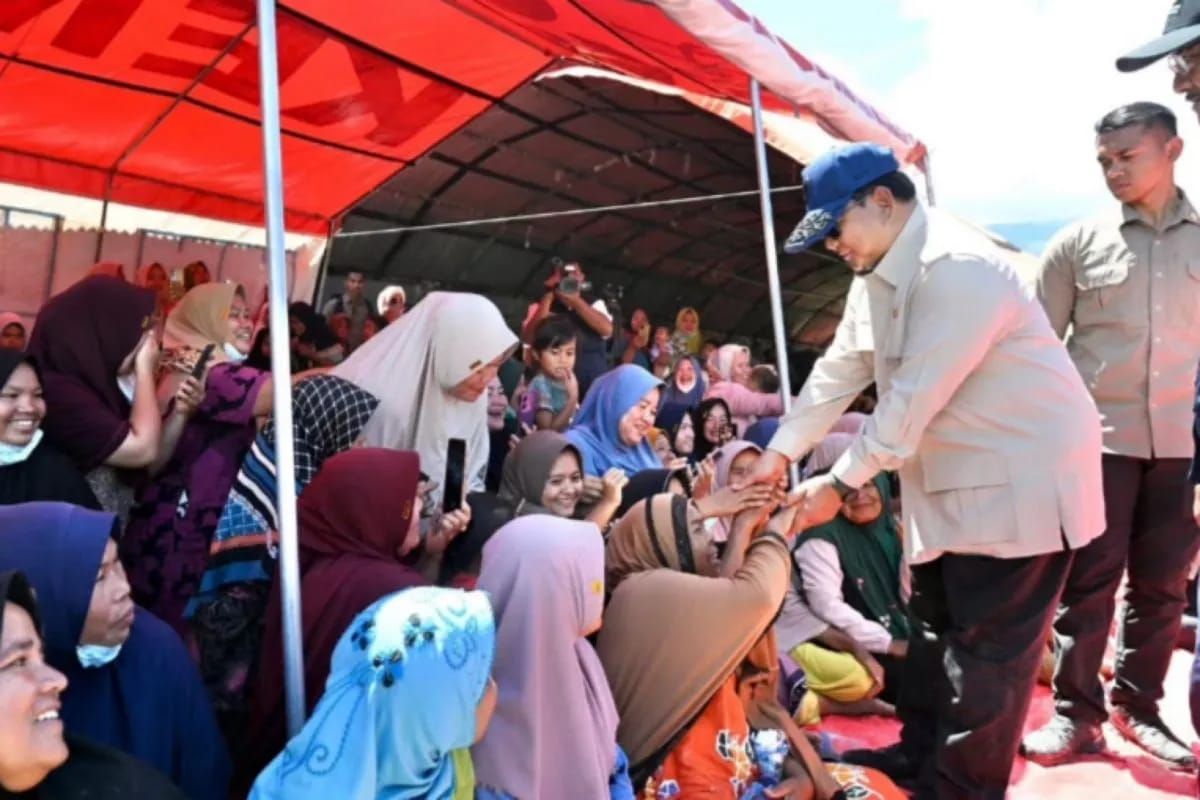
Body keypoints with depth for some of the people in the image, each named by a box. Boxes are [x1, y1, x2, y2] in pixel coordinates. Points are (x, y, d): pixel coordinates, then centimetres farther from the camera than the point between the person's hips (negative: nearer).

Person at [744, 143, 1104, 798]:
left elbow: (914, 399, -28)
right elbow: (838, 371, 6)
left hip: (1021, 479, -10)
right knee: (935, 627, 20)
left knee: (986, 647, 1)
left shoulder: (957, 269, -26)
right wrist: (778, 454, 2)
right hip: (950, 479, 10)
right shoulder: (877, 274, 5)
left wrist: (840, 484, -21)